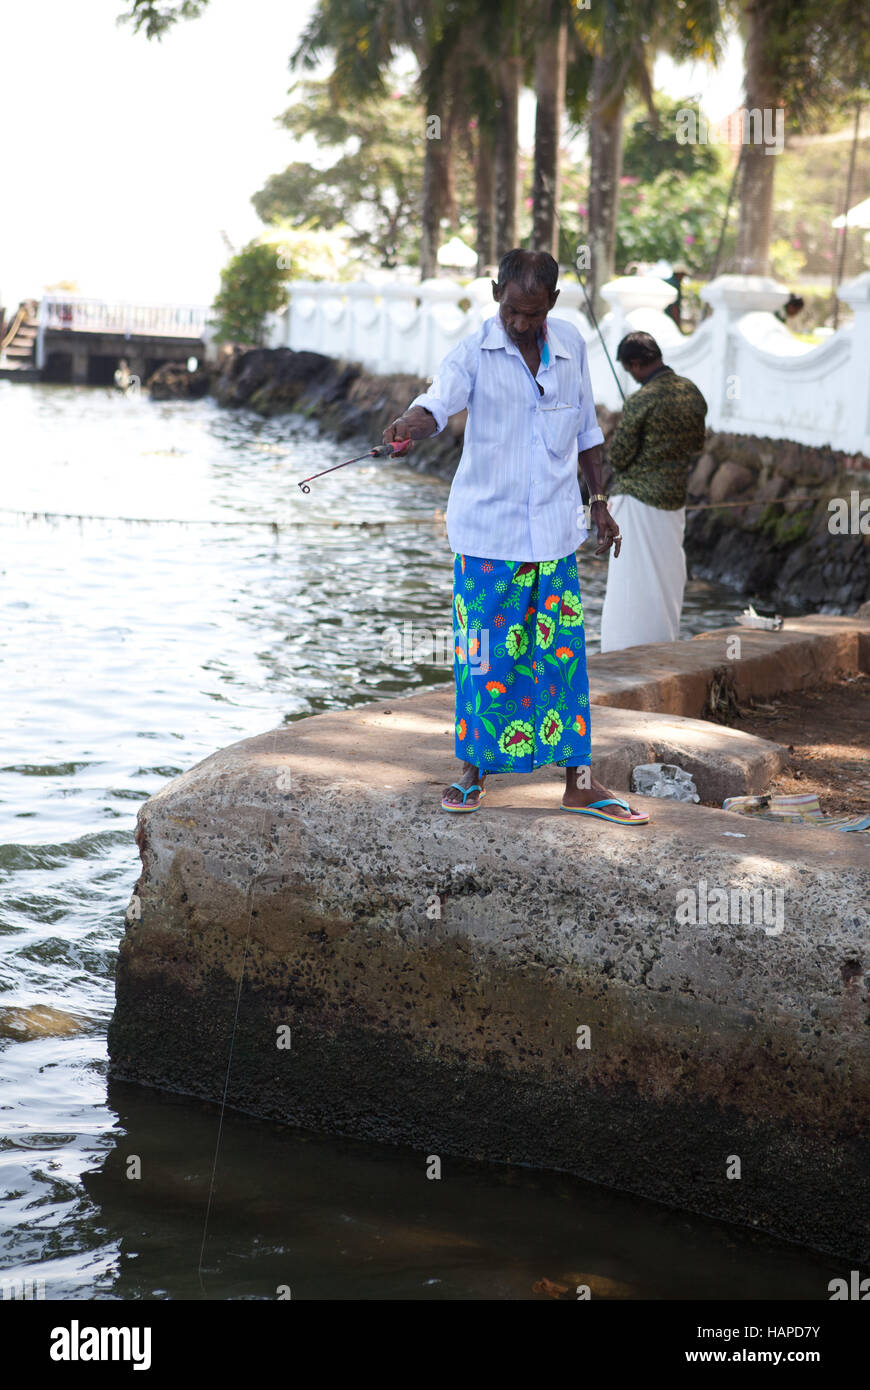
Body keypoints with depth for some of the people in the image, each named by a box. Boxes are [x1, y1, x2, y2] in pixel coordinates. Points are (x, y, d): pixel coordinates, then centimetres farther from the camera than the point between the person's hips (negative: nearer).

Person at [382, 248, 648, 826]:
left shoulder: (571, 345, 5)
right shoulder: (474, 353, -8)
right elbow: (439, 401, -26)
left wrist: (600, 501, 17)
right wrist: (410, 424, -48)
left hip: (555, 531, 3)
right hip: (487, 529, -3)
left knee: (563, 652, 4)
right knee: (485, 651, 2)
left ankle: (579, 779, 10)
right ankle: (474, 770, 17)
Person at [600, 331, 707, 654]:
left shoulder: (641, 402, -17)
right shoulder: (692, 393, 3)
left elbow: (617, 458, -13)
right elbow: (697, 446, 15)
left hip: (637, 497, -7)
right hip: (674, 498, 7)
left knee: (631, 581, -3)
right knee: (668, 577, 15)